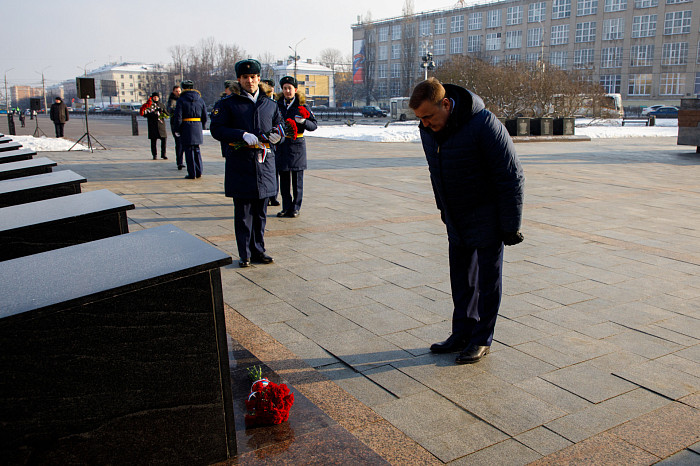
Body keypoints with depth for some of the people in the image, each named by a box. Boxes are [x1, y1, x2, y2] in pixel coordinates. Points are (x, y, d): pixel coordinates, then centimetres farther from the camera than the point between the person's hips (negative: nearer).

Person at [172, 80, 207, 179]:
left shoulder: (181, 100, -5)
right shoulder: (200, 100, 9)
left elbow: (178, 117, -9)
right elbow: (205, 117, 11)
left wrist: (176, 130, 0)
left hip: (186, 128, -4)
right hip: (198, 128, 4)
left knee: (189, 150, 1)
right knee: (196, 150, 15)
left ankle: (192, 174, 2)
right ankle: (199, 172, 14)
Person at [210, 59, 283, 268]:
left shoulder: (270, 104, 12)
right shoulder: (228, 103, 2)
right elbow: (216, 129, -4)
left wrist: (276, 136, -6)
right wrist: (242, 135, -18)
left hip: (264, 163, 3)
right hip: (240, 163, -3)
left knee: (261, 211, 10)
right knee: (243, 212, 0)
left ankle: (259, 250, 22)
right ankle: (245, 254, 10)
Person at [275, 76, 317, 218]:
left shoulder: (302, 106, 1)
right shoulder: (277, 105, 9)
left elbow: (314, 125, -1)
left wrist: (304, 121, -19)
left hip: (297, 145, -3)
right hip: (281, 146, 3)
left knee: (297, 179, 1)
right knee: (284, 178, 6)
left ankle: (295, 208, 11)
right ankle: (286, 207, 15)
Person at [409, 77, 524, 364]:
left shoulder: (483, 125, -25)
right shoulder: (428, 129, -4)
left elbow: (511, 177, -20)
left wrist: (511, 227, -17)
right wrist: (443, 209, 16)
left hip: (487, 218, -6)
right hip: (456, 219, 7)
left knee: (487, 279, 4)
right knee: (461, 277, 13)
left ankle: (482, 340, 16)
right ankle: (462, 333, 25)